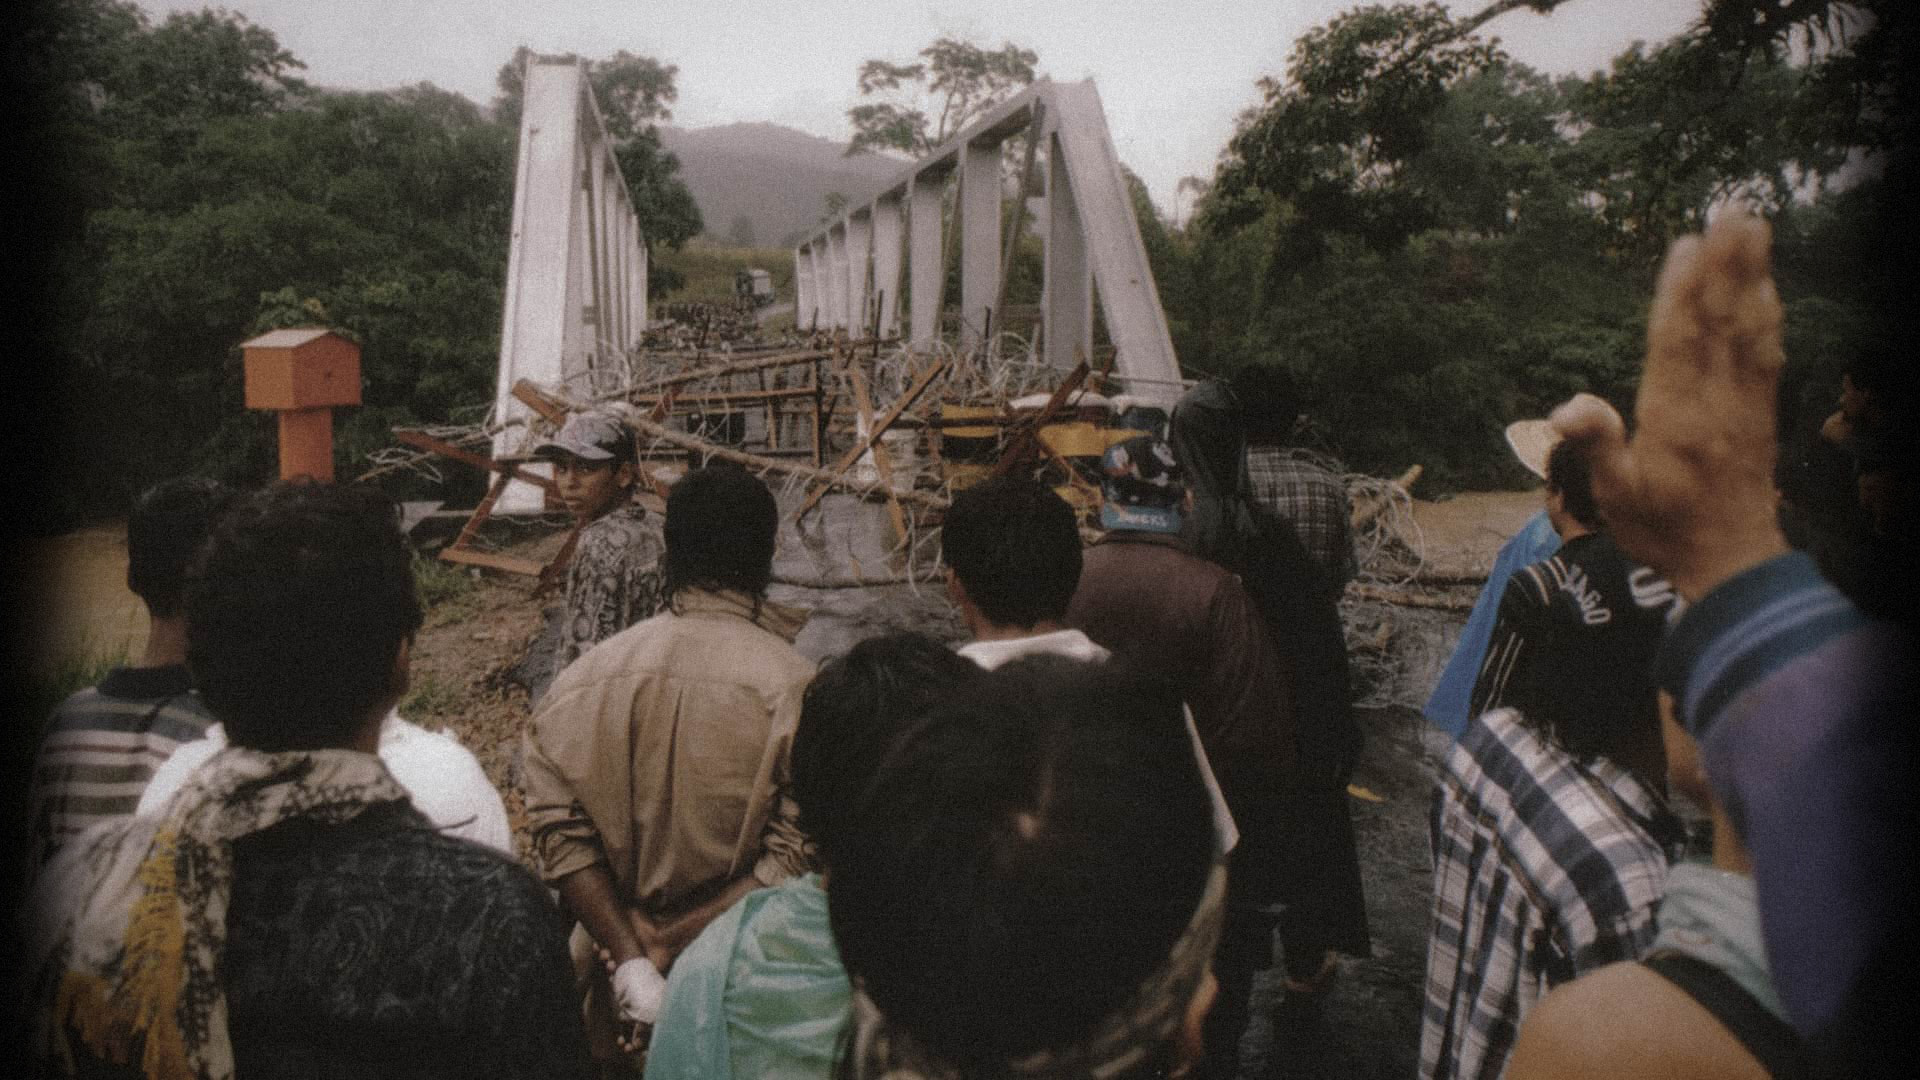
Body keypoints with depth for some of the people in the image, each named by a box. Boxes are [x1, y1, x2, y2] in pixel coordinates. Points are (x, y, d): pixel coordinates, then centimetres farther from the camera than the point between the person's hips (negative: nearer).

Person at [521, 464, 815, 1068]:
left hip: (614, 954, 3)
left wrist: (632, 956, -13)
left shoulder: (590, 674, -7)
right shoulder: (794, 688, -17)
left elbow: (556, 822, -10)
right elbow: (800, 856, -20)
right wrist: (670, 941, -14)